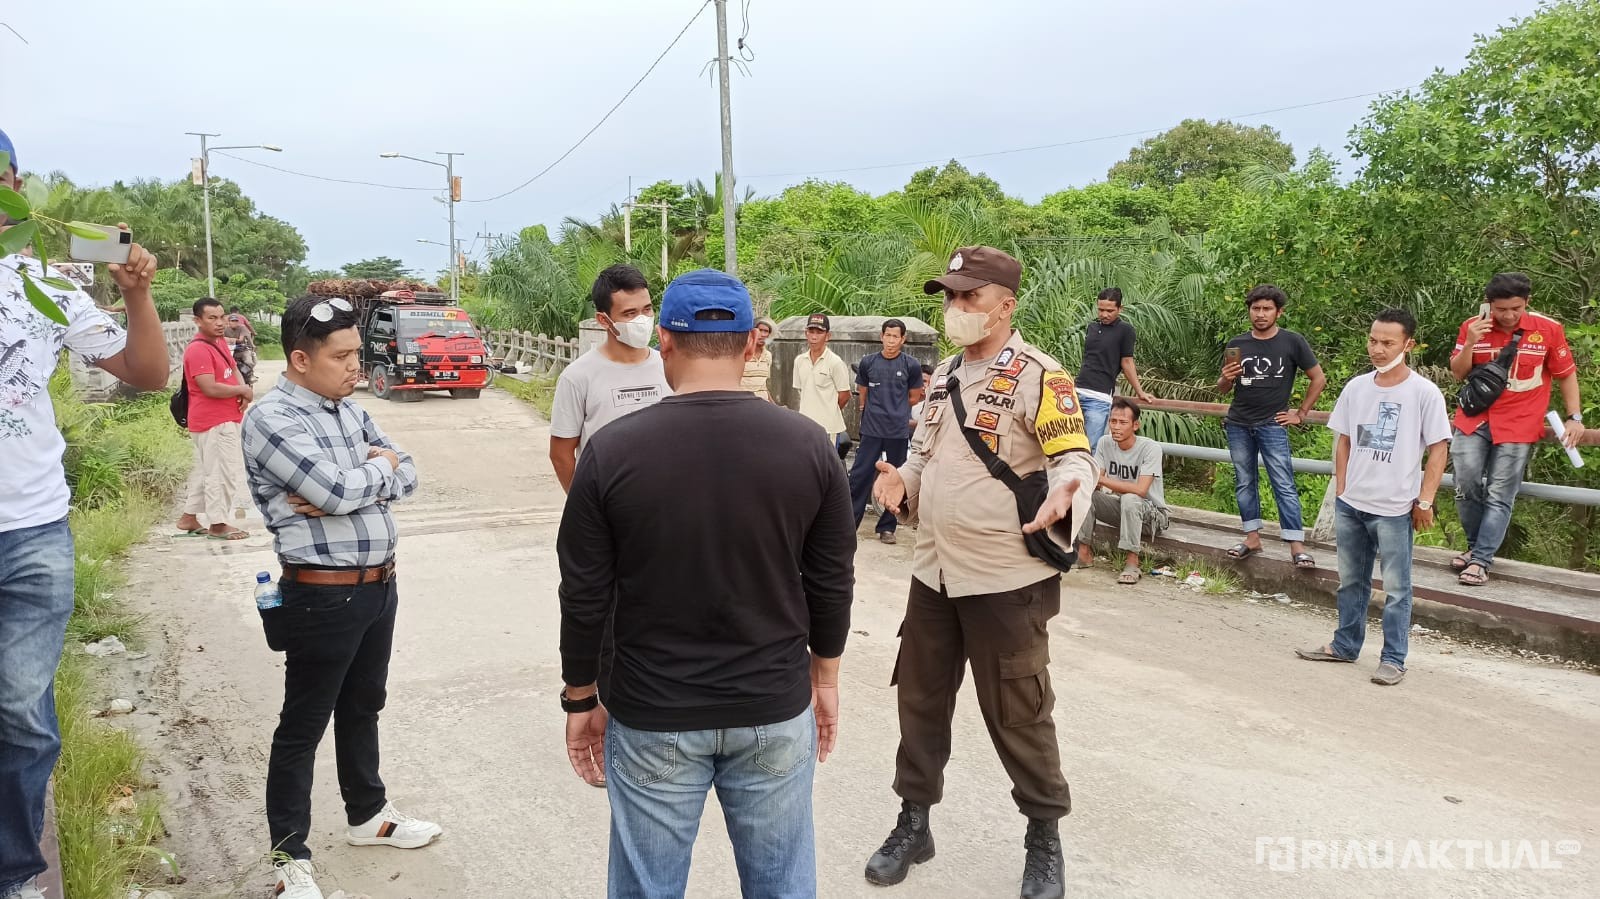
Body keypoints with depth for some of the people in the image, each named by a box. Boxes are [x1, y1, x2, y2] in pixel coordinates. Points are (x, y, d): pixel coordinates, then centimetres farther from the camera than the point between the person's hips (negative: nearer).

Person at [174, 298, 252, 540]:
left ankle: (189, 518, 28)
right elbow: (210, 388, -26)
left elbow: (234, 369, 19)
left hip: (225, 419, 10)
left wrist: (244, 390, -2)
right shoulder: (198, 350, -19)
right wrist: (243, 391, -12)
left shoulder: (220, 342, 11)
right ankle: (218, 524, 5)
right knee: (222, 472, -4)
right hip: (214, 422, -10)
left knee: (204, 469, 18)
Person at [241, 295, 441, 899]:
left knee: (363, 708, 22)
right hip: (322, 597, -8)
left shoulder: (349, 409, 9)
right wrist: (380, 465, -5)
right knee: (302, 727, 6)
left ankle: (367, 815, 40)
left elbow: (406, 476, 5)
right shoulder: (271, 418, -16)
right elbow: (339, 490, -26)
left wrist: (349, 487, -14)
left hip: (379, 586, 8)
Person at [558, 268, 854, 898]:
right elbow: (832, 584, 0)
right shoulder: (807, 445, -8)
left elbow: (585, 597, -6)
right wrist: (824, 678, 15)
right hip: (776, 711, 2)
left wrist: (581, 699, 8)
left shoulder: (612, 451, -12)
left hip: (652, 717, -1)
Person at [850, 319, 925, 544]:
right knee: (860, 475, 0)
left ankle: (887, 527, 15)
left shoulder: (911, 365, 0)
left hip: (899, 431, 0)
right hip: (871, 430, 1)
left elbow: (914, 398, 9)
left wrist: (893, 408, 9)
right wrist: (874, 411, 11)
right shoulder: (868, 362, 5)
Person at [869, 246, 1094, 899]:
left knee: (1018, 715, 5)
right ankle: (914, 824, 34)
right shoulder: (944, 375, 11)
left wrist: (1065, 498, -38)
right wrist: (903, 481, -2)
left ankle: (1044, 840, 26)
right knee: (920, 698, 16)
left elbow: (1076, 459, -17)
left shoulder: (1038, 376, -13)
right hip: (934, 572, 7)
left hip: (1007, 579, -7)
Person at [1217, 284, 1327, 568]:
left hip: (1272, 425, -4)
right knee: (1244, 484, 9)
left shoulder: (1292, 342, -3)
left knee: (1284, 486, -7)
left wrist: (1301, 413, 1)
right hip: (1238, 425, 4)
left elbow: (1318, 379, 5)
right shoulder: (1237, 345, 6)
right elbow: (1222, 389, 13)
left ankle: (1297, 546, -7)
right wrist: (1226, 379, -9)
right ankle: (1252, 537, 18)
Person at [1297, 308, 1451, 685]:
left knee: (1395, 589, 4)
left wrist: (1424, 502, -9)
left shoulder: (1424, 392, -8)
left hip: (1395, 509, -5)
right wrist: (1340, 489, 9)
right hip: (1350, 504, 5)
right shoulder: (1356, 388, 5)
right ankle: (1345, 645, 29)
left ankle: (1393, 659, 13)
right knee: (1350, 581, 16)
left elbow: (1438, 450, -6)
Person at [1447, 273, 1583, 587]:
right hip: (1474, 420, 2)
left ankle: (1481, 560, -1)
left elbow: (1566, 373, 3)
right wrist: (1470, 343, -16)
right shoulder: (1472, 327, -3)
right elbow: (1458, 373, 1)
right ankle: (1476, 545, 22)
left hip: (1518, 426, -2)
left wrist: (1574, 417, -2)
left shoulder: (1548, 329, -7)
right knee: (1466, 485, 1)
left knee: (1499, 497, -4)